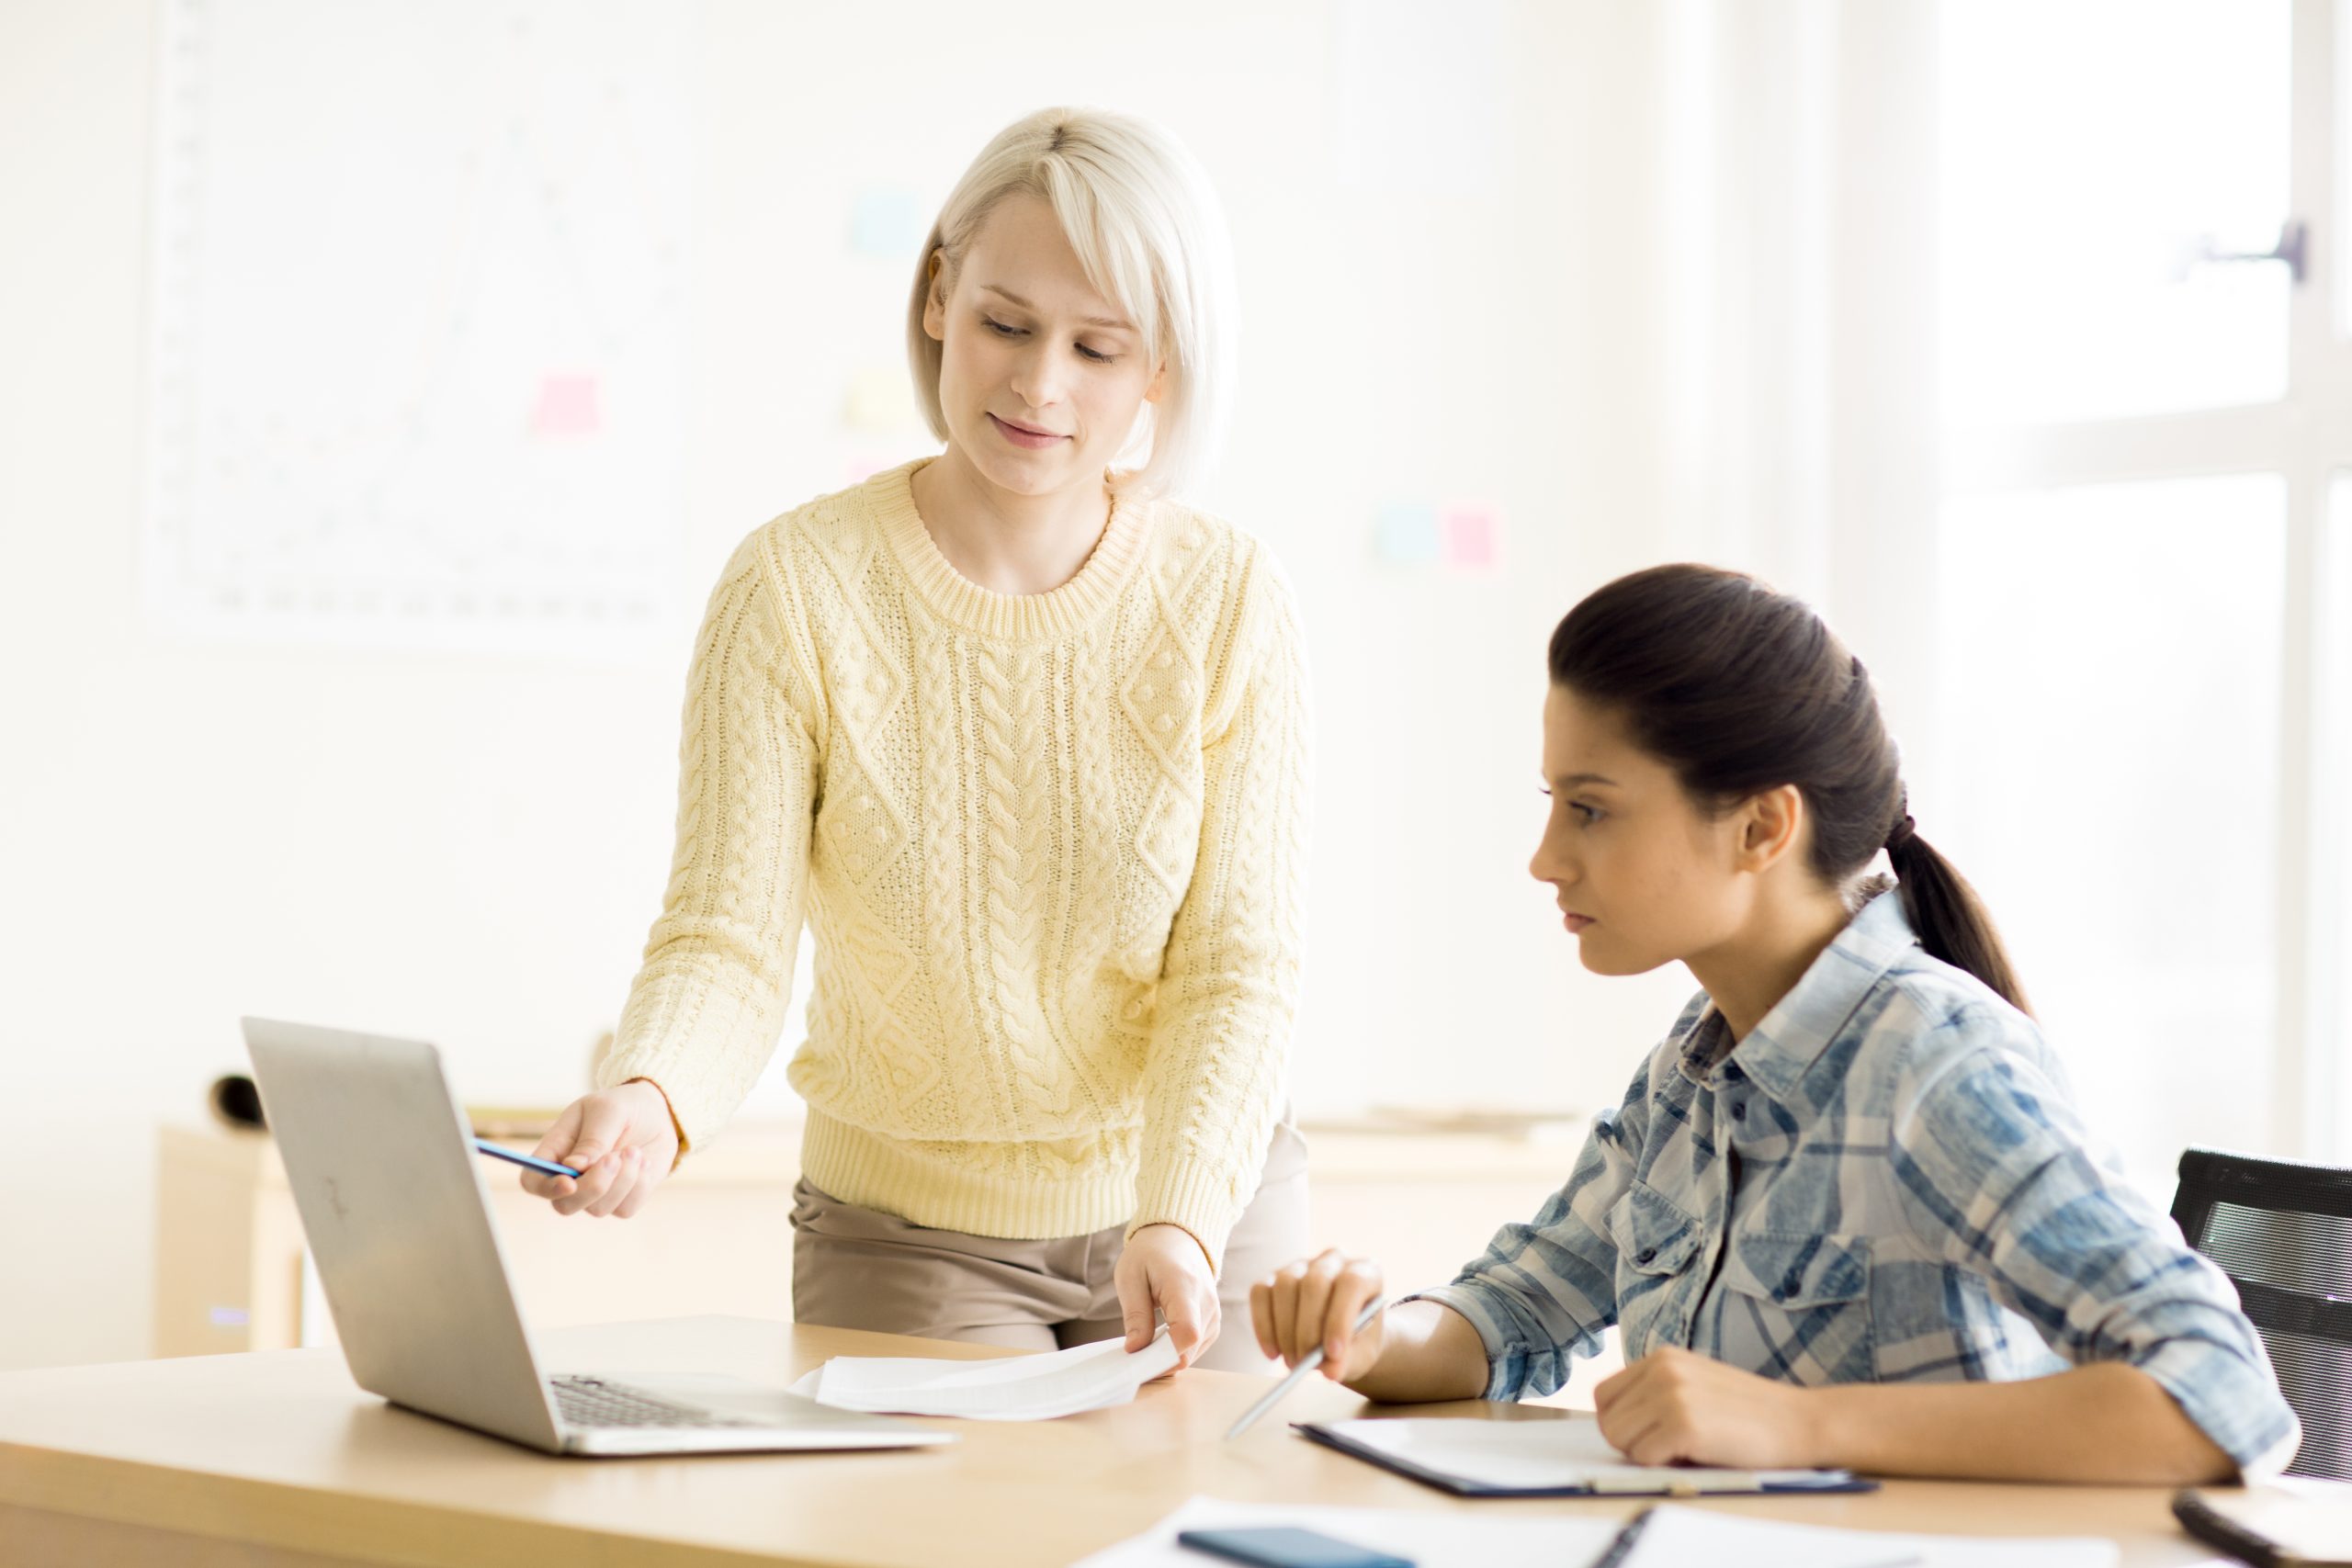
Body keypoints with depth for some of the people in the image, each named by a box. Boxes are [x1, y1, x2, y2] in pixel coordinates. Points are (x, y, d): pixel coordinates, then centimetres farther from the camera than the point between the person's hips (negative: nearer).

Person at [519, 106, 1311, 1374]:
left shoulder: (1229, 603, -9)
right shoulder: (793, 590, -12)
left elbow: (1238, 965, -10)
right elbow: (727, 939, -16)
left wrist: (1181, 1220, -25)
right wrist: (646, 1097, -37)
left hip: (1199, 1213, 1)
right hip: (911, 1238, -1)